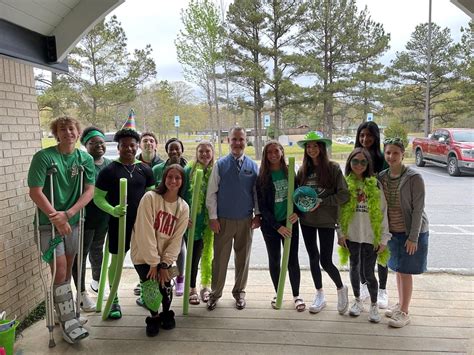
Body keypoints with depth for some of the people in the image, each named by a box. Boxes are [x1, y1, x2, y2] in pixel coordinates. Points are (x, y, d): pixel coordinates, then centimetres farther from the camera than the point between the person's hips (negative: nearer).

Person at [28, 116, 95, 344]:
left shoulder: (86, 159, 1)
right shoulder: (43, 157, -10)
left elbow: (90, 191, -5)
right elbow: (35, 192, -14)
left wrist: (67, 214, -17)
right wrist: (57, 219, -17)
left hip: (73, 222, 4)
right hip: (49, 223, -4)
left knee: (68, 270, 14)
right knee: (60, 272, -5)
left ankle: (61, 310, 32)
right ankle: (68, 321, 5)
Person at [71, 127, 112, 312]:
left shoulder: (109, 164, 7)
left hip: (104, 217, 7)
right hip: (85, 217, -7)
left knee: (97, 250, 22)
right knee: (81, 254, 4)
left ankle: (96, 282, 40)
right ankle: (82, 294, 14)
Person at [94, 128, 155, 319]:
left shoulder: (145, 169, 4)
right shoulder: (109, 170, -7)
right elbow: (98, 197, -7)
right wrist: (112, 210, -25)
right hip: (119, 223, -3)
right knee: (116, 260, 7)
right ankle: (114, 300, 23)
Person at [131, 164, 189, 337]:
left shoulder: (183, 207, 0)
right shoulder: (150, 198, -13)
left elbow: (176, 239, -3)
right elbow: (146, 232, -17)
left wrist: (164, 264, -11)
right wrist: (153, 262, -17)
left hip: (164, 257, 3)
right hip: (144, 255, -2)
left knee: (166, 287, -12)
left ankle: (166, 314, 22)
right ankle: (154, 317, 19)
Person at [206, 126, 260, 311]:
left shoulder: (253, 166, 1)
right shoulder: (220, 164, -4)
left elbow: (257, 192, 7)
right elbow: (211, 193, -3)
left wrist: (257, 214, 1)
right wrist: (213, 217, -7)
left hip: (246, 220, 2)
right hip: (223, 220, -2)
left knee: (243, 258, 13)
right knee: (220, 258, 6)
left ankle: (239, 292, 31)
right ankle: (215, 294, 22)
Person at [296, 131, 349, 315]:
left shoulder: (333, 168, -8)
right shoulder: (303, 170, 4)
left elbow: (344, 195, -10)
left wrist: (321, 202, -17)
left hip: (326, 220, -4)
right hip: (306, 220, 4)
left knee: (326, 261, -2)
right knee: (313, 258, 13)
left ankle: (341, 288, 28)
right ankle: (319, 295, 30)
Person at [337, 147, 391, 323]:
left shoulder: (375, 185, -4)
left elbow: (383, 212, -3)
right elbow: (339, 210, 3)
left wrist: (383, 239, -4)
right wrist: (341, 233, -2)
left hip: (371, 237, -2)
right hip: (351, 235, 2)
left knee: (368, 272, 2)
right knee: (354, 268, 15)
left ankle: (374, 305, 25)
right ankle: (357, 300, 35)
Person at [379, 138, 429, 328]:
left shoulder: (414, 177, -17)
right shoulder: (382, 177, -1)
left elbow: (418, 209, -16)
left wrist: (413, 237, -17)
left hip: (412, 232, -5)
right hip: (393, 231, 5)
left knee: (405, 271, 1)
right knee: (398, 269, 16)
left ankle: (404, 312, 14)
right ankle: (400, 304, 33)